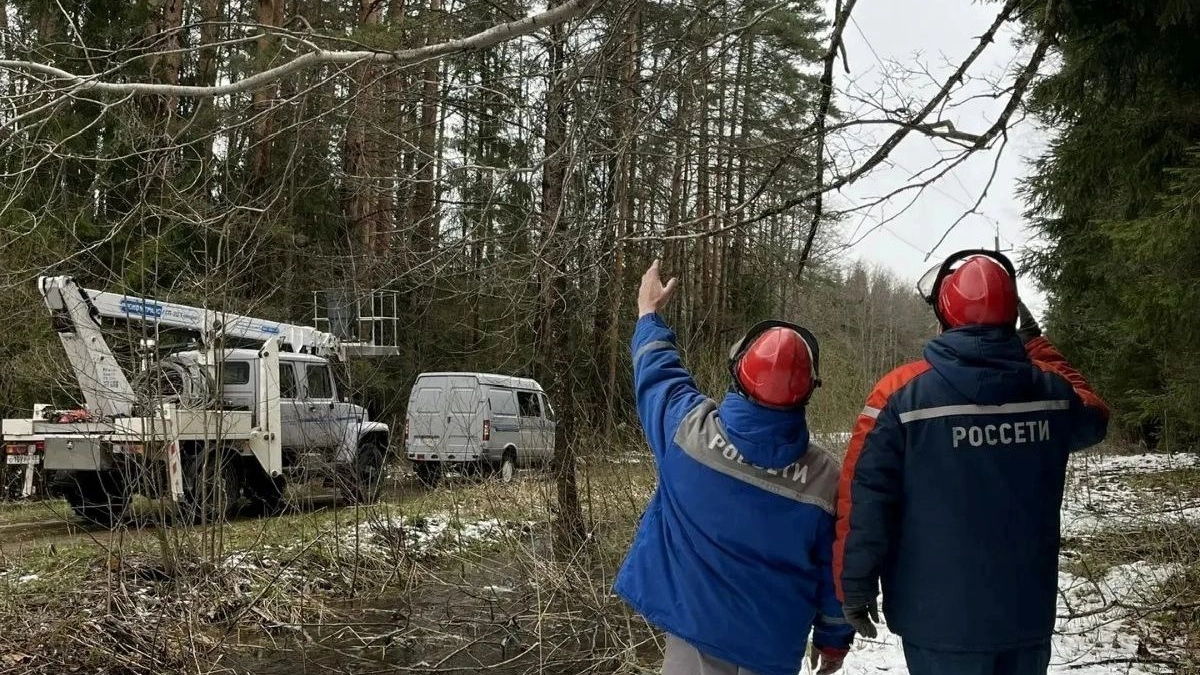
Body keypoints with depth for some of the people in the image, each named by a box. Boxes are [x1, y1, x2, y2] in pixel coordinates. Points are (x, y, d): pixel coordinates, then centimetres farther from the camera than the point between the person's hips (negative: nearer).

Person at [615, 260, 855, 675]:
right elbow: (837, 573, -5)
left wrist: (648, 314, 24)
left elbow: (657, 372, 6)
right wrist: (833, 638, 12)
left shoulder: (689, 430, -16)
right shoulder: (824, 479, -17)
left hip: (695, 630, 1)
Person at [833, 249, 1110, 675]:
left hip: (940, 617, -3)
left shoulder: (901, 393, -14)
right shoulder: (1050, 391, -3)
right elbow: (1094, 420, 21)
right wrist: (1037, 347, 23)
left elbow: (864, 500, -14)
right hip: (1028, 614, 3)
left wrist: (855, 587, -3)